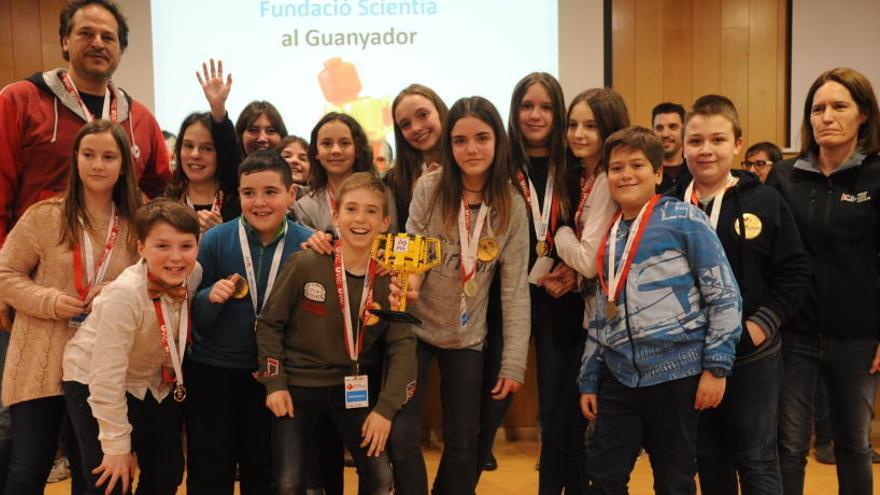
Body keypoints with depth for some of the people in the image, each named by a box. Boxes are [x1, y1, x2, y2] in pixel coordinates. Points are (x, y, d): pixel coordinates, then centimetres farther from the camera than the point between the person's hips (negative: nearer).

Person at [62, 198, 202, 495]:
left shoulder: (193, 274, -15)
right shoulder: (125, 295, -33)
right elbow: (107, 377, -28)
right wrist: (118, 446, -23)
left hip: (154, 382, 6)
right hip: (95, 384, -6)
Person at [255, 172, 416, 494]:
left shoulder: (388, 278, -8)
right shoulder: (304, 265, -16)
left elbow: (402, 344, -5)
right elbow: (268, 324, -5)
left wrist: (385, 408, -11)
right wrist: (275, 384, -8)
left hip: (355, 388, 2)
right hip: (297, 385, -2)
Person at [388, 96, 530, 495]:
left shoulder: (511, 206, -8)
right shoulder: (429, 189, -12)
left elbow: (515, 288, -7)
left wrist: (513, 362, -8)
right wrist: (405, 283, -33)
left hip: (467, 338, 1)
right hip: (415, 328, -1)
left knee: (463, 443, 12)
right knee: (402, 436, -1)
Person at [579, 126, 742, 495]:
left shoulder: (683, 219, -5)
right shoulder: (608, 236, 11)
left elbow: (725, 295, -7)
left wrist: (717, 366, -11)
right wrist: (589, 380, 14)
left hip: (676, 374, -4)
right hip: (619, 378, 5)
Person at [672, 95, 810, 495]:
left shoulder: (765, 202, -5)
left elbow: (795, 274, -4)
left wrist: (762, 325, -13)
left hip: (753, 358, -2)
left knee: (757, 462, 8)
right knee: (708, 461, 17)